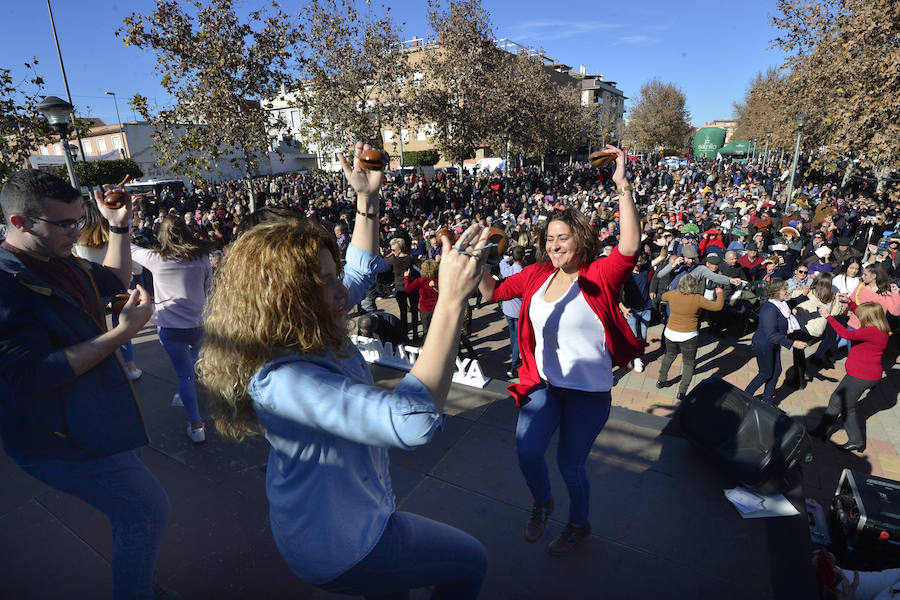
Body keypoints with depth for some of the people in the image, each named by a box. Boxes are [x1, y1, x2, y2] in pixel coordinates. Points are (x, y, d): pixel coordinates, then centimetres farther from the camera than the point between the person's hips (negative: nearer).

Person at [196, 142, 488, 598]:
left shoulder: (307, 333, -9)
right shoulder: (280, 379, -38)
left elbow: (361, 271, 7)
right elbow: (412, 421, -50)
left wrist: (368, 197, 0)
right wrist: (451, 302, -48)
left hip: (345, 515, 8)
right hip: (338, 547, -8)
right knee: (470, 563, 14)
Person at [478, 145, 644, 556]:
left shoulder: (599, 276, -14)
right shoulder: (536, 274, 0)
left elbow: (630, 247, -33)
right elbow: (492, 293, 10)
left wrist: (623, 187, -36)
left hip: (589, 390, -3)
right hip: (543, 383, 4)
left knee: (570, 464, 11)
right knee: (526, 450, -5)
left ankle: (579, 523, 46)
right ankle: (541, 503, 32)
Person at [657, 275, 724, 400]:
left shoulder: (673, 294, -6)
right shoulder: (698, 299, -16)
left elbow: (663, 297, 17)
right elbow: (718, 306, -6)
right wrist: (720, 294, 11)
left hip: (670, 333, 4)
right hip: (688, 337, -4)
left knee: (669, 355, 28)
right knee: (688, 363, 12)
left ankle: (661, 380, 37)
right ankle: (682, 391, 5)